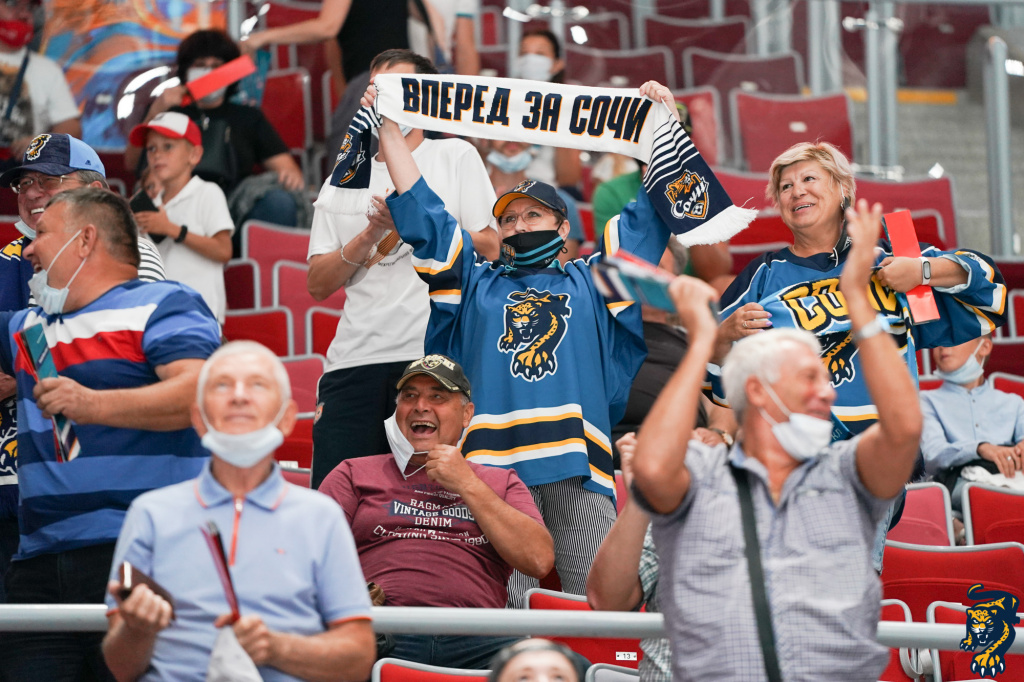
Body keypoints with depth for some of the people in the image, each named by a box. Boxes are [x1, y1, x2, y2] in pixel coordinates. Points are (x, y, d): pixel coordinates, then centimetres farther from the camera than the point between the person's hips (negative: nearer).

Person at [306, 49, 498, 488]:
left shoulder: (455, 156, 12)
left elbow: (490, 249, 3)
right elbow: (318, 285, 12)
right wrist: (370, 235, -3)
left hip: (435, 352, -3)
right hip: (356, 357, 3)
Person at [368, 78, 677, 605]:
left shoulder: (590, 282, 27)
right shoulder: (477, 285, 28)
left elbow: (648, 219, 24)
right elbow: (422, 216, 25)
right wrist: (388, 130, 22)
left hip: (580, 467, 0)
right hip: (494, 463, 0)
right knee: (500, 605, -11)